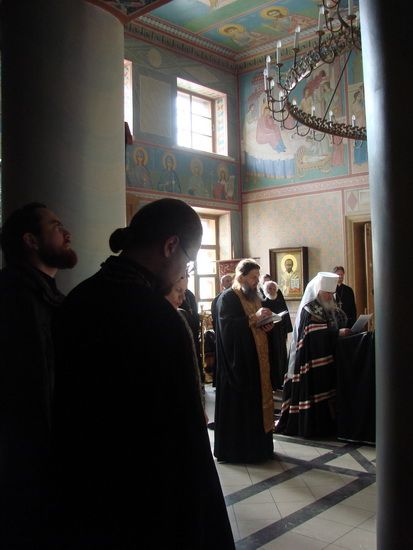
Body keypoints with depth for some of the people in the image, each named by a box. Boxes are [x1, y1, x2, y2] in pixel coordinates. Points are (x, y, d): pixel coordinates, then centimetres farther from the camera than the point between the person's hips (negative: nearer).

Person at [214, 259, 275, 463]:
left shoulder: (254, 296, 16)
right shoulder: (227, 298, -10)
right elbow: (228, 327, -22)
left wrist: (266, 326, 2)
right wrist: (254, 318, -25)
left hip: (256, 361, 8)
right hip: (238, 362, -8)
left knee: (256, 402, 11)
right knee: (238, 405, -2)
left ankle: (256, 445, 21)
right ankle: (235, 448, 9)